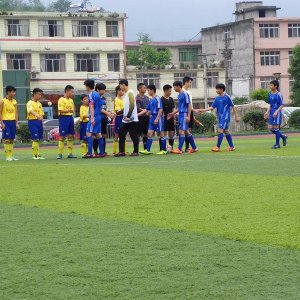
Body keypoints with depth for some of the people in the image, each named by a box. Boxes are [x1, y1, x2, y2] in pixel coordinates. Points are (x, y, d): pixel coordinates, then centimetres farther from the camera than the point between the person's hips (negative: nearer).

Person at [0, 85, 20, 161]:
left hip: (13, 121, 5)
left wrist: (17, 123, 5)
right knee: (7, 139, -7)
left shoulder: (14, 101, 10)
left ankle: (11, 155, 10)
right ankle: (7, 156, -5)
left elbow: (16, 113, 12)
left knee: (12, 139, 6)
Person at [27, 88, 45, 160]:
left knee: (38, 139, 8)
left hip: (39, 121, 7)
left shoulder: (39, 104, 15)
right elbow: (31, 111, -26)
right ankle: (35, 155, -7)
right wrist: (37, 116, -44)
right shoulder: (30, 103, -8)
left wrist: (41, 122, 6)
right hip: (32, 121, -7)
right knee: (35, 139, -11)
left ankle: (37, 154, 14)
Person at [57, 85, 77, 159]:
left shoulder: (71, 100, 14)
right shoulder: (61, 100, -8)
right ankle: (60, 153, -2)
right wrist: (68, 110, -31)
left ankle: (70, 153, 11)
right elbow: (60, 110, -17)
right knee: (62, 136, -5)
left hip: (70, 117, 7)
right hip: (63, 118, -7)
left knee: (70, 136, 6)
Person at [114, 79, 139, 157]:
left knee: (133, 135, -2)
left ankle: (136, 152, 4)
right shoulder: (126, 93, 17)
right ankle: (121, 151, 8)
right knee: (121, 134, 6)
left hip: (131, 119, -9)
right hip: (126, 119, 9)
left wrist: (128, 116, -20)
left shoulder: (130, 93, -11)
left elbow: (132, 105, -19)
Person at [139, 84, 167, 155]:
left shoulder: (157, 98, -10)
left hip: (158, 118, -9)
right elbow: (147, 110, 21)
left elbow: (160, 109, -16)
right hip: (152, 118, 9)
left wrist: (157, 118, -21)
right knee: (149, 133, 1)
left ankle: (164, 150, 6)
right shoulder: (151, 100, 15)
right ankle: (148, 150, -1)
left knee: (161, 134, -1)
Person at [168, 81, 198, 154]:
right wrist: (173, 113, 20)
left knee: (181, 131, -11)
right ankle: (194, 148, 18)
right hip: (180, 115, 9)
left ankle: (179, 149, -13)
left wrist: (188, 116, -19)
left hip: (184, 115, -9)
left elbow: (189, 105, -14)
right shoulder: (179, 95, 16)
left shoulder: (185, 94, -11)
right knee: (186, 132, 11)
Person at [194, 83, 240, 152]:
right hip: (220, 117, 7)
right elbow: (212, 108, 9)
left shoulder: (227, 97, -9)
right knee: (226, 131, 11)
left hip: (225, 117, -7)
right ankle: (232, 146, 19)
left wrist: (236, 116, -5)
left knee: (220, 130, -14)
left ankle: (218, 147, -11)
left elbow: (233, 107, -5)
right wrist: (202, 110, 2)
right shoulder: (217, 98, 9)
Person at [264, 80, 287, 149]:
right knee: (271, 128, 5)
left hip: (277, 113, -8)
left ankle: (277, 144, 3)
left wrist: (276, 111, -21)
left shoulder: (279, 95, -11)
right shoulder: (270, 95, 12)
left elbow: (282, 105, -12)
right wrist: (267, 112, 9)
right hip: (271, 113, 8)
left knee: (276, 127, -6)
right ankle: (283, 137, 24)